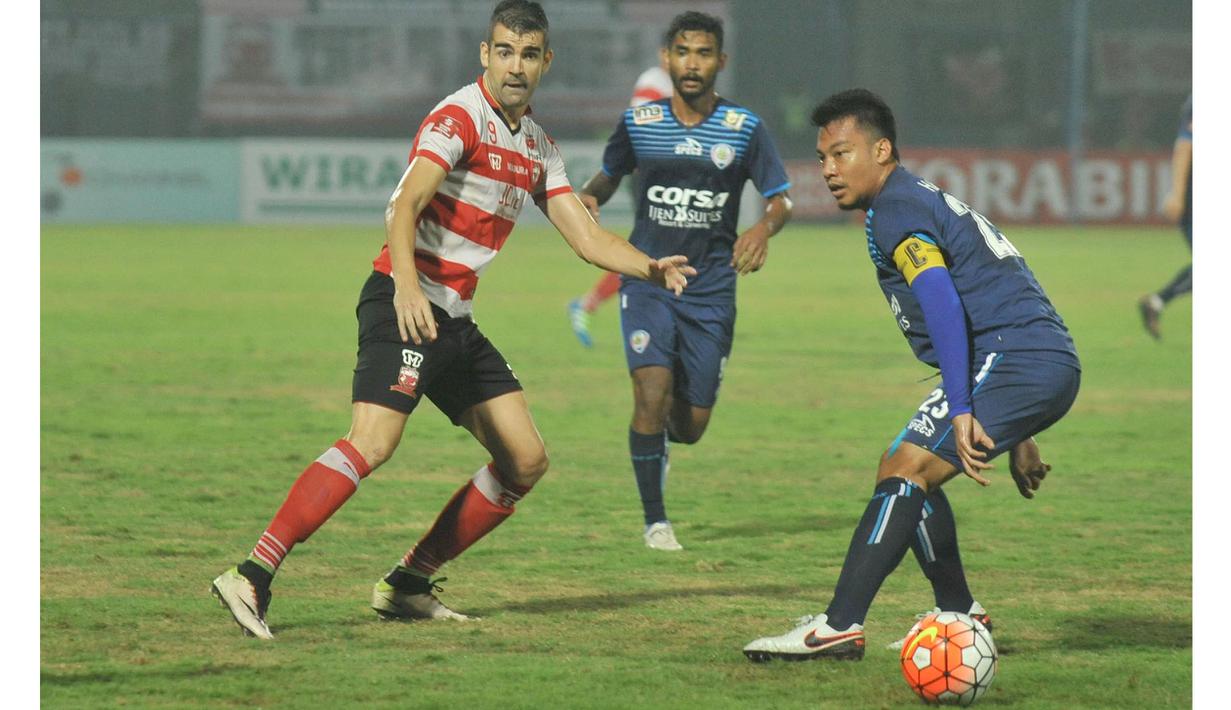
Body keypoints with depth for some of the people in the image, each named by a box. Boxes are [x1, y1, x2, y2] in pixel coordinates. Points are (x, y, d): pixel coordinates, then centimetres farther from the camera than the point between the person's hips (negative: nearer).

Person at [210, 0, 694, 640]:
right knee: (371, 443, -26)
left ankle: (408, 586, 12)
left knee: (525, 460, 7)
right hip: (406, 305, -9)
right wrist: (406, 286, -39)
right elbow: (406, 205, -24)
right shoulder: (460, 118, -11)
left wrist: (651, 269, 1)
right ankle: (252, 577, -29)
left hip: (455, 320, 9)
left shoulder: (538, 148, 16)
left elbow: (586, 238, 18)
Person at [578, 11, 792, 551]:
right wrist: (588, 198, -8)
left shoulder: (745, 129, -3)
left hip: (711, 289, 1)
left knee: (692, 425, 4)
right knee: (651, 394, -20)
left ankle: (661, 435, 43)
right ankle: (654, 520, -5)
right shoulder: (638, 123, 0)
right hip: (647, 280, -1)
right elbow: (610, 174, 16)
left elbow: (782, 201, -1)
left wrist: (765, 228, -24)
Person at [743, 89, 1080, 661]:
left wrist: (960, 410, -26)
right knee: (910, 473, 20)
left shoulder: (896, 209, -4)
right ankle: (958, 615, 21)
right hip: (1054, 365, 10)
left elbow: (943, 302, -20)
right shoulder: (933, 202, 28)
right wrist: (1015, 437, 32)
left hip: (1013, 359, -10)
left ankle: (838, 627, -22)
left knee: (904, 469, -15)